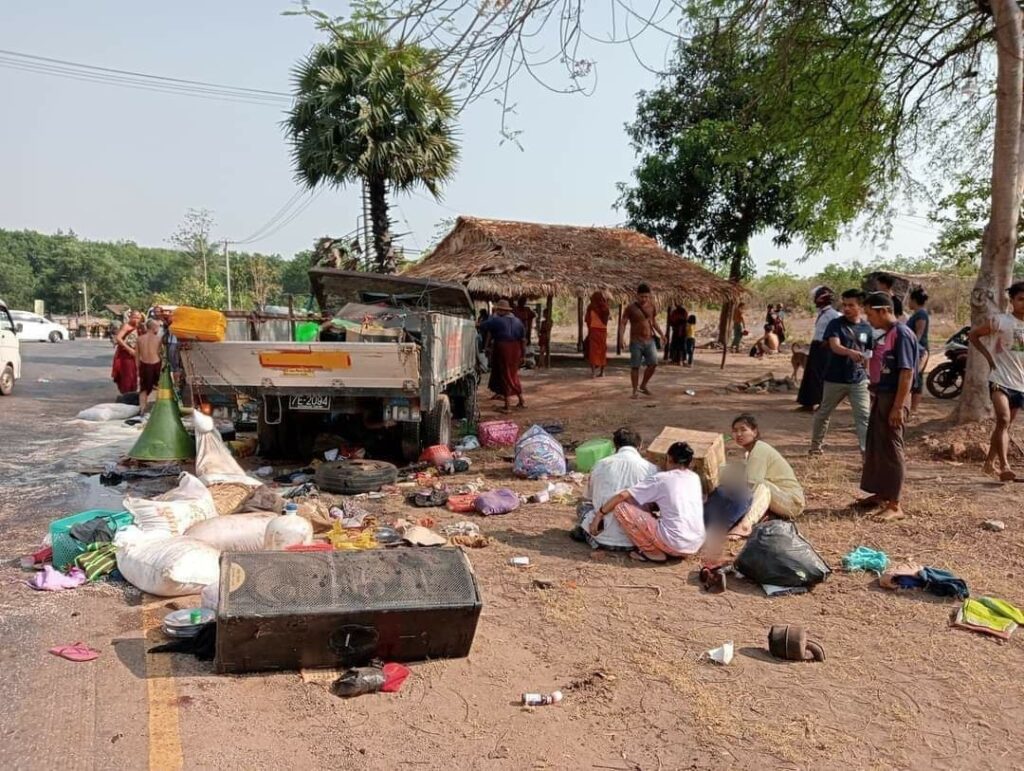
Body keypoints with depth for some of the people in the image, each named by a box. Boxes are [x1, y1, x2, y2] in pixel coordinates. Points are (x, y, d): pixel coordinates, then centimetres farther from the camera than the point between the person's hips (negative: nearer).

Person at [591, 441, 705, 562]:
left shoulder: (661, 479, -5)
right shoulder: (695, 478, 12)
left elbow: (622, 496, -7)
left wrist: (599, 515, 4)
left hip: (675, 544, -7)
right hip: (696, 545, 7)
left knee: (621, 507, -4)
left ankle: (653, 552, 1)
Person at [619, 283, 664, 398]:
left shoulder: (651, 305, 5)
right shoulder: (631, 307, -9)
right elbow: (623, 323, -11)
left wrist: (661, 334, 11)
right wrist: (621, 337, -25)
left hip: (650, 340, 4)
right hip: (636, 341, -4)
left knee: (653, 364, -3)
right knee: (635, 366, 0)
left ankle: (643, 386, 16)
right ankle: (635, 390, 10)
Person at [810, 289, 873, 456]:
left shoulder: (867, 328, 2)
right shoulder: (835, 324, -9)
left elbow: (868, 353, 14)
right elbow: (835, 346, -26)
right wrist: (851, 352, -45)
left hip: (859, 380, 2)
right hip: (835, 379, -2)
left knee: (864, 416, -7)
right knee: (824, 413, 15)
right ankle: (815, 444, 33)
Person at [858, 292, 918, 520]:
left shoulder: (902, 334, -16)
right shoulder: (885, 335, 11)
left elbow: (907, 373, -20)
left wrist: (898, 407, -23)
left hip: (893, 398, -9)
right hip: (880, 396, 9)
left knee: (891, 449, -4)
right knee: (874, 447, 16)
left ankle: (895, 505, 4)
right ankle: (880, 494, 29)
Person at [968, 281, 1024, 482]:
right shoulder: (999, 321, -7)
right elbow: (973, 335, 0)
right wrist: (988, 356, -6)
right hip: (1000, 380, -6)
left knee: (1005, 425, 13)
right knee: (1003, 420, -22)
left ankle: (990, 462, 26)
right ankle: (1004, 465, -26)